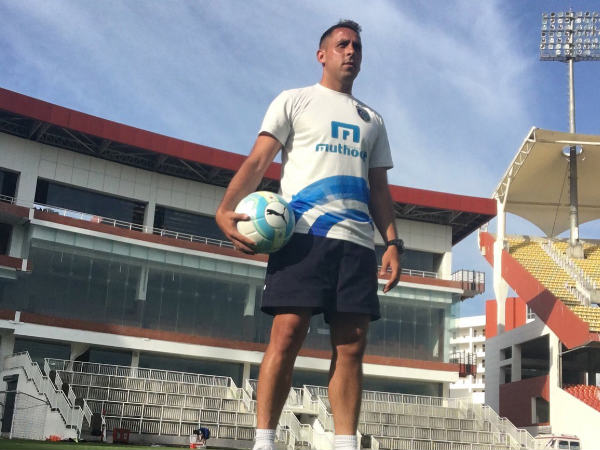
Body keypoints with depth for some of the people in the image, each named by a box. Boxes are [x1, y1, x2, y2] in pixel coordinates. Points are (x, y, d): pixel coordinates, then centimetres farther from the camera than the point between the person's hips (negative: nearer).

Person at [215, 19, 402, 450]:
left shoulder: (372, 120, 26)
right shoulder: (295, 100, 13)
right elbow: (258, 160, 2)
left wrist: (393, 242, 8)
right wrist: (225, 209, -16)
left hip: (358, 241, 4)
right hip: (304, 233, -4)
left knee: (352, 345, -2)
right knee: (287, 334, -13)